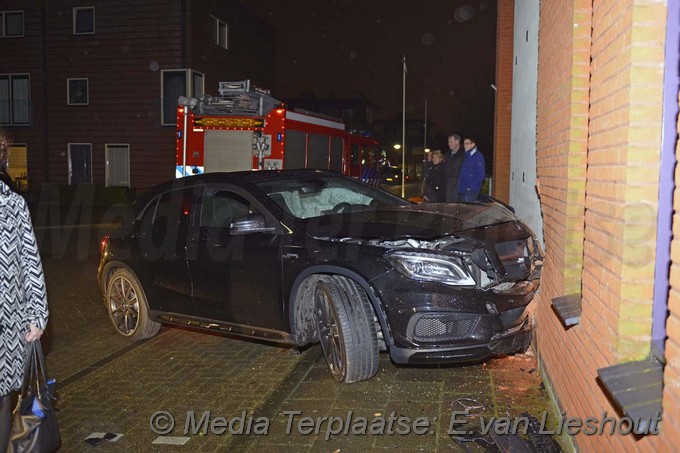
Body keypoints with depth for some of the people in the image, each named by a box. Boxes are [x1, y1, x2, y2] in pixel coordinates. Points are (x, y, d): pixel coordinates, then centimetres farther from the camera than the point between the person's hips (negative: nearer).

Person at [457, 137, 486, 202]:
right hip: (461, 190, 8)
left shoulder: (478, 156, -5)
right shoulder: (465, 156, 18)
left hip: (471, 190, -8)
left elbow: (480, 174, -12)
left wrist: (470, 187, -17)